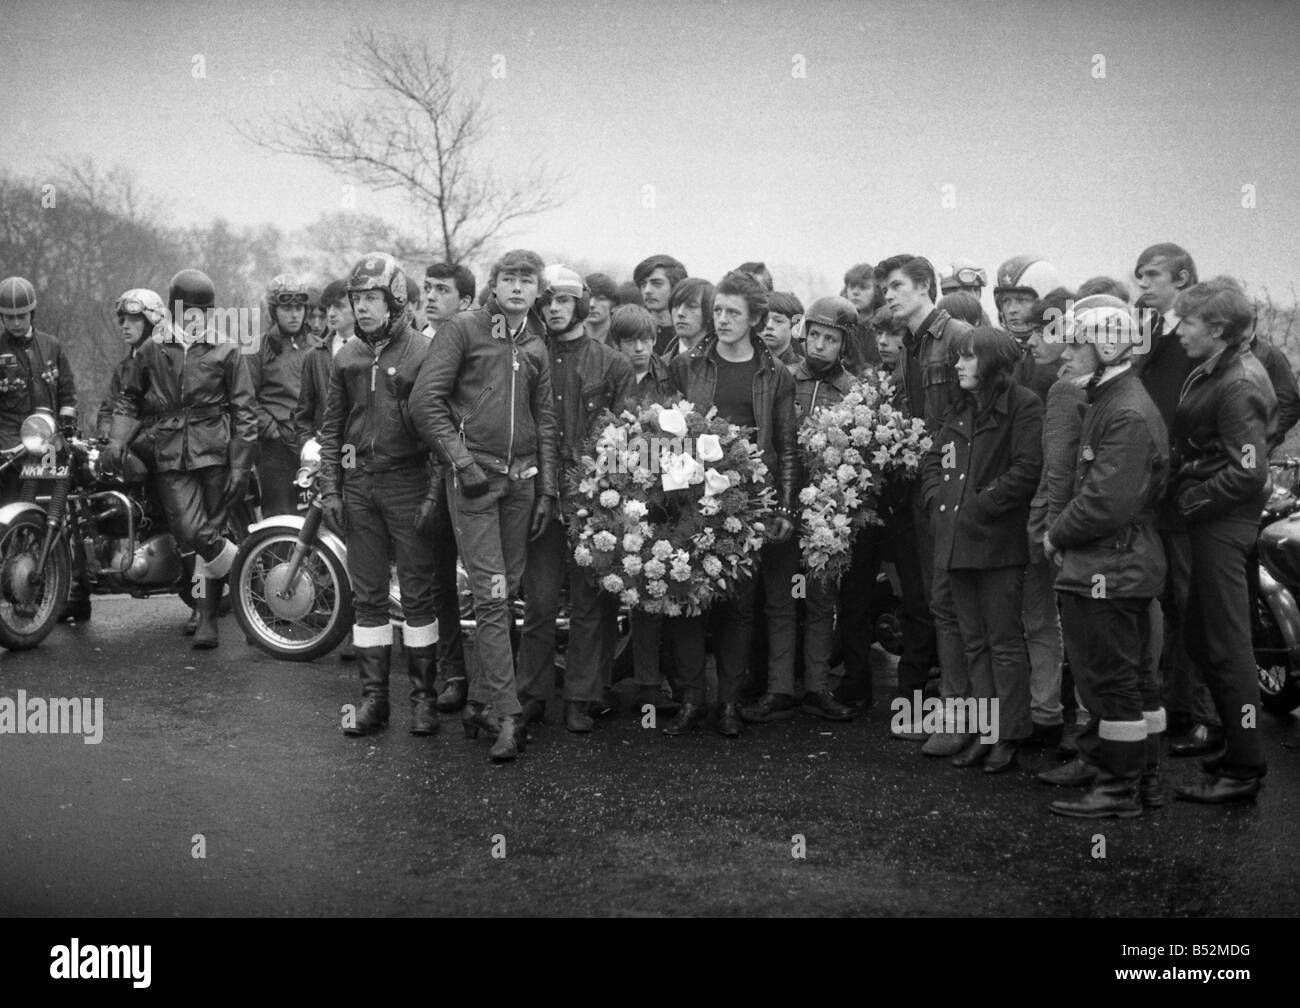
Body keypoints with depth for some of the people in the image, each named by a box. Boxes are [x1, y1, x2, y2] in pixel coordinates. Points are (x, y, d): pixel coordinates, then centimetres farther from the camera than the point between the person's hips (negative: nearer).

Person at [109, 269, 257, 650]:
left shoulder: (227, 351, 4)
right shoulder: (151, 351, 12)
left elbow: (244, 412, 2)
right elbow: (128, 398, 22)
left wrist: (240, 467, -4)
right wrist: (117, 438, 5)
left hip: (216, 454, -2)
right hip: (171, 457, 2)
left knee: (208, 534, 0)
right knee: (191, 533, -15)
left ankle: (207, 618, 12)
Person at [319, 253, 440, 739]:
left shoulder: (423, 351, -5)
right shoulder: (346, 357, 11)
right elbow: (332, 427, 15)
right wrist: (330, 488, 7)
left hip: (408, 483, -5)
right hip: (358, 484, 5)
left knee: (418, 594, 1)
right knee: (367, 595, 8)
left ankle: (423, 695, 10)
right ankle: (373, 697, 14)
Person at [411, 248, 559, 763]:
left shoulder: (535, 347, 16)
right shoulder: (463, 329, -1)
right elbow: (424, 401, -8)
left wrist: (547, 489, 12)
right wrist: (460, 460, -12)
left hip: (521, 479, 5)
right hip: (474, 477, -5)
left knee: (506, 593, 7)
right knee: (491, 595, -9)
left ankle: (479, 700, 19)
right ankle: (506, 715, -7)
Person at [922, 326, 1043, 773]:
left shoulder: (1023, 405, -7)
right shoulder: (959, 409, 16)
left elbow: (1027, 469, -15)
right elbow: (934, 459, 20)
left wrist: (980, 506, -16)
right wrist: (937, 498, 2)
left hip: (999, 541, -7)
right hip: (956, 541, 7)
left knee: (1005, 641, 0)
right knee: (974, 642, 11)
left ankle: (1008, 736, 8)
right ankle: (984, 732, 18)